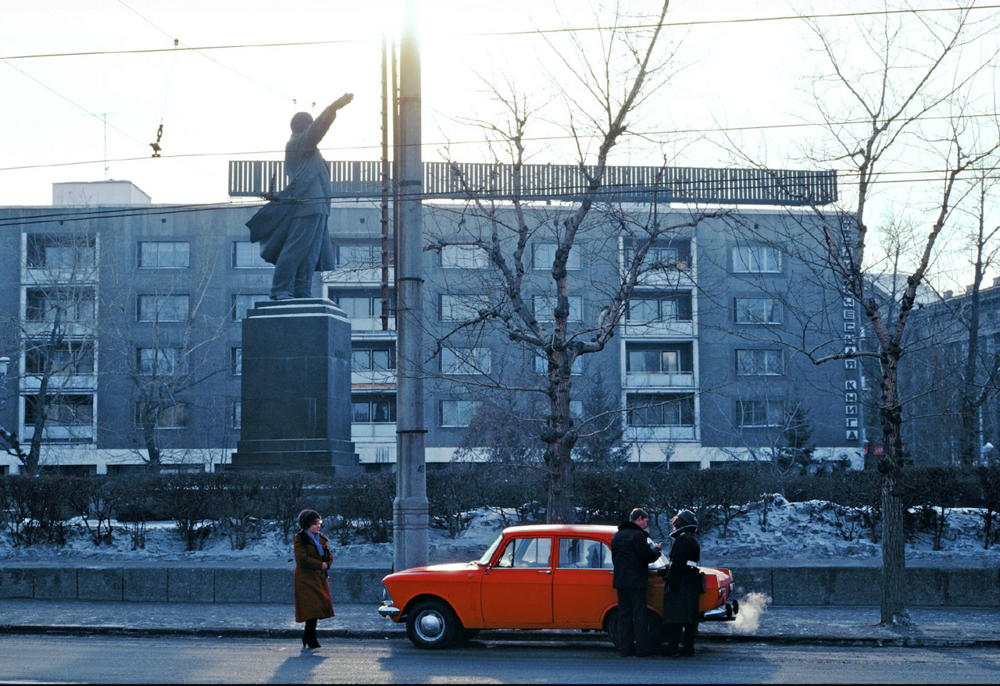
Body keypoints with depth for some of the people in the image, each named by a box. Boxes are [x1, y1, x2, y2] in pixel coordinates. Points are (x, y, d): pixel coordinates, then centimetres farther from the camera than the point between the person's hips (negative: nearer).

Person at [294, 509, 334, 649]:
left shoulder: (322, 539, 16)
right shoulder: (300, 539, -5)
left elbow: (330, 558, 14)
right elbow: (301, 558, -15)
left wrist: (326, 565, -9)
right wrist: (320, 564, -14)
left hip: (319, 578, 7)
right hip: (306, 578, -7)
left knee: (318, 608, 4)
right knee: (312, 607, -12)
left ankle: (307, 636, 18)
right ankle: (311, 639, -5)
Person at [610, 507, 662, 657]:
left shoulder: (617, 535, 14)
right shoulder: (638, 535, -13)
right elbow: (646, 557, -16)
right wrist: (655, 549, 3)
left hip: (620, 581, 7)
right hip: (636, 581, -7)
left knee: (624, 615, 9)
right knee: (640, 616, -2)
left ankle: (625, 648, 9)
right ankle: (642, 648, -1)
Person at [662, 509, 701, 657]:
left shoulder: (682, 539, -11)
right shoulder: (694, 541, 20)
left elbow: (678, 563, -19)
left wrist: (671, 582, -20)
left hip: (681, 584, -10)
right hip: (693, 583, 10)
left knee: (674, 619, -9)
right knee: (690, 618, 9)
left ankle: (672, 649, -11)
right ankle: (688, 649, 10)